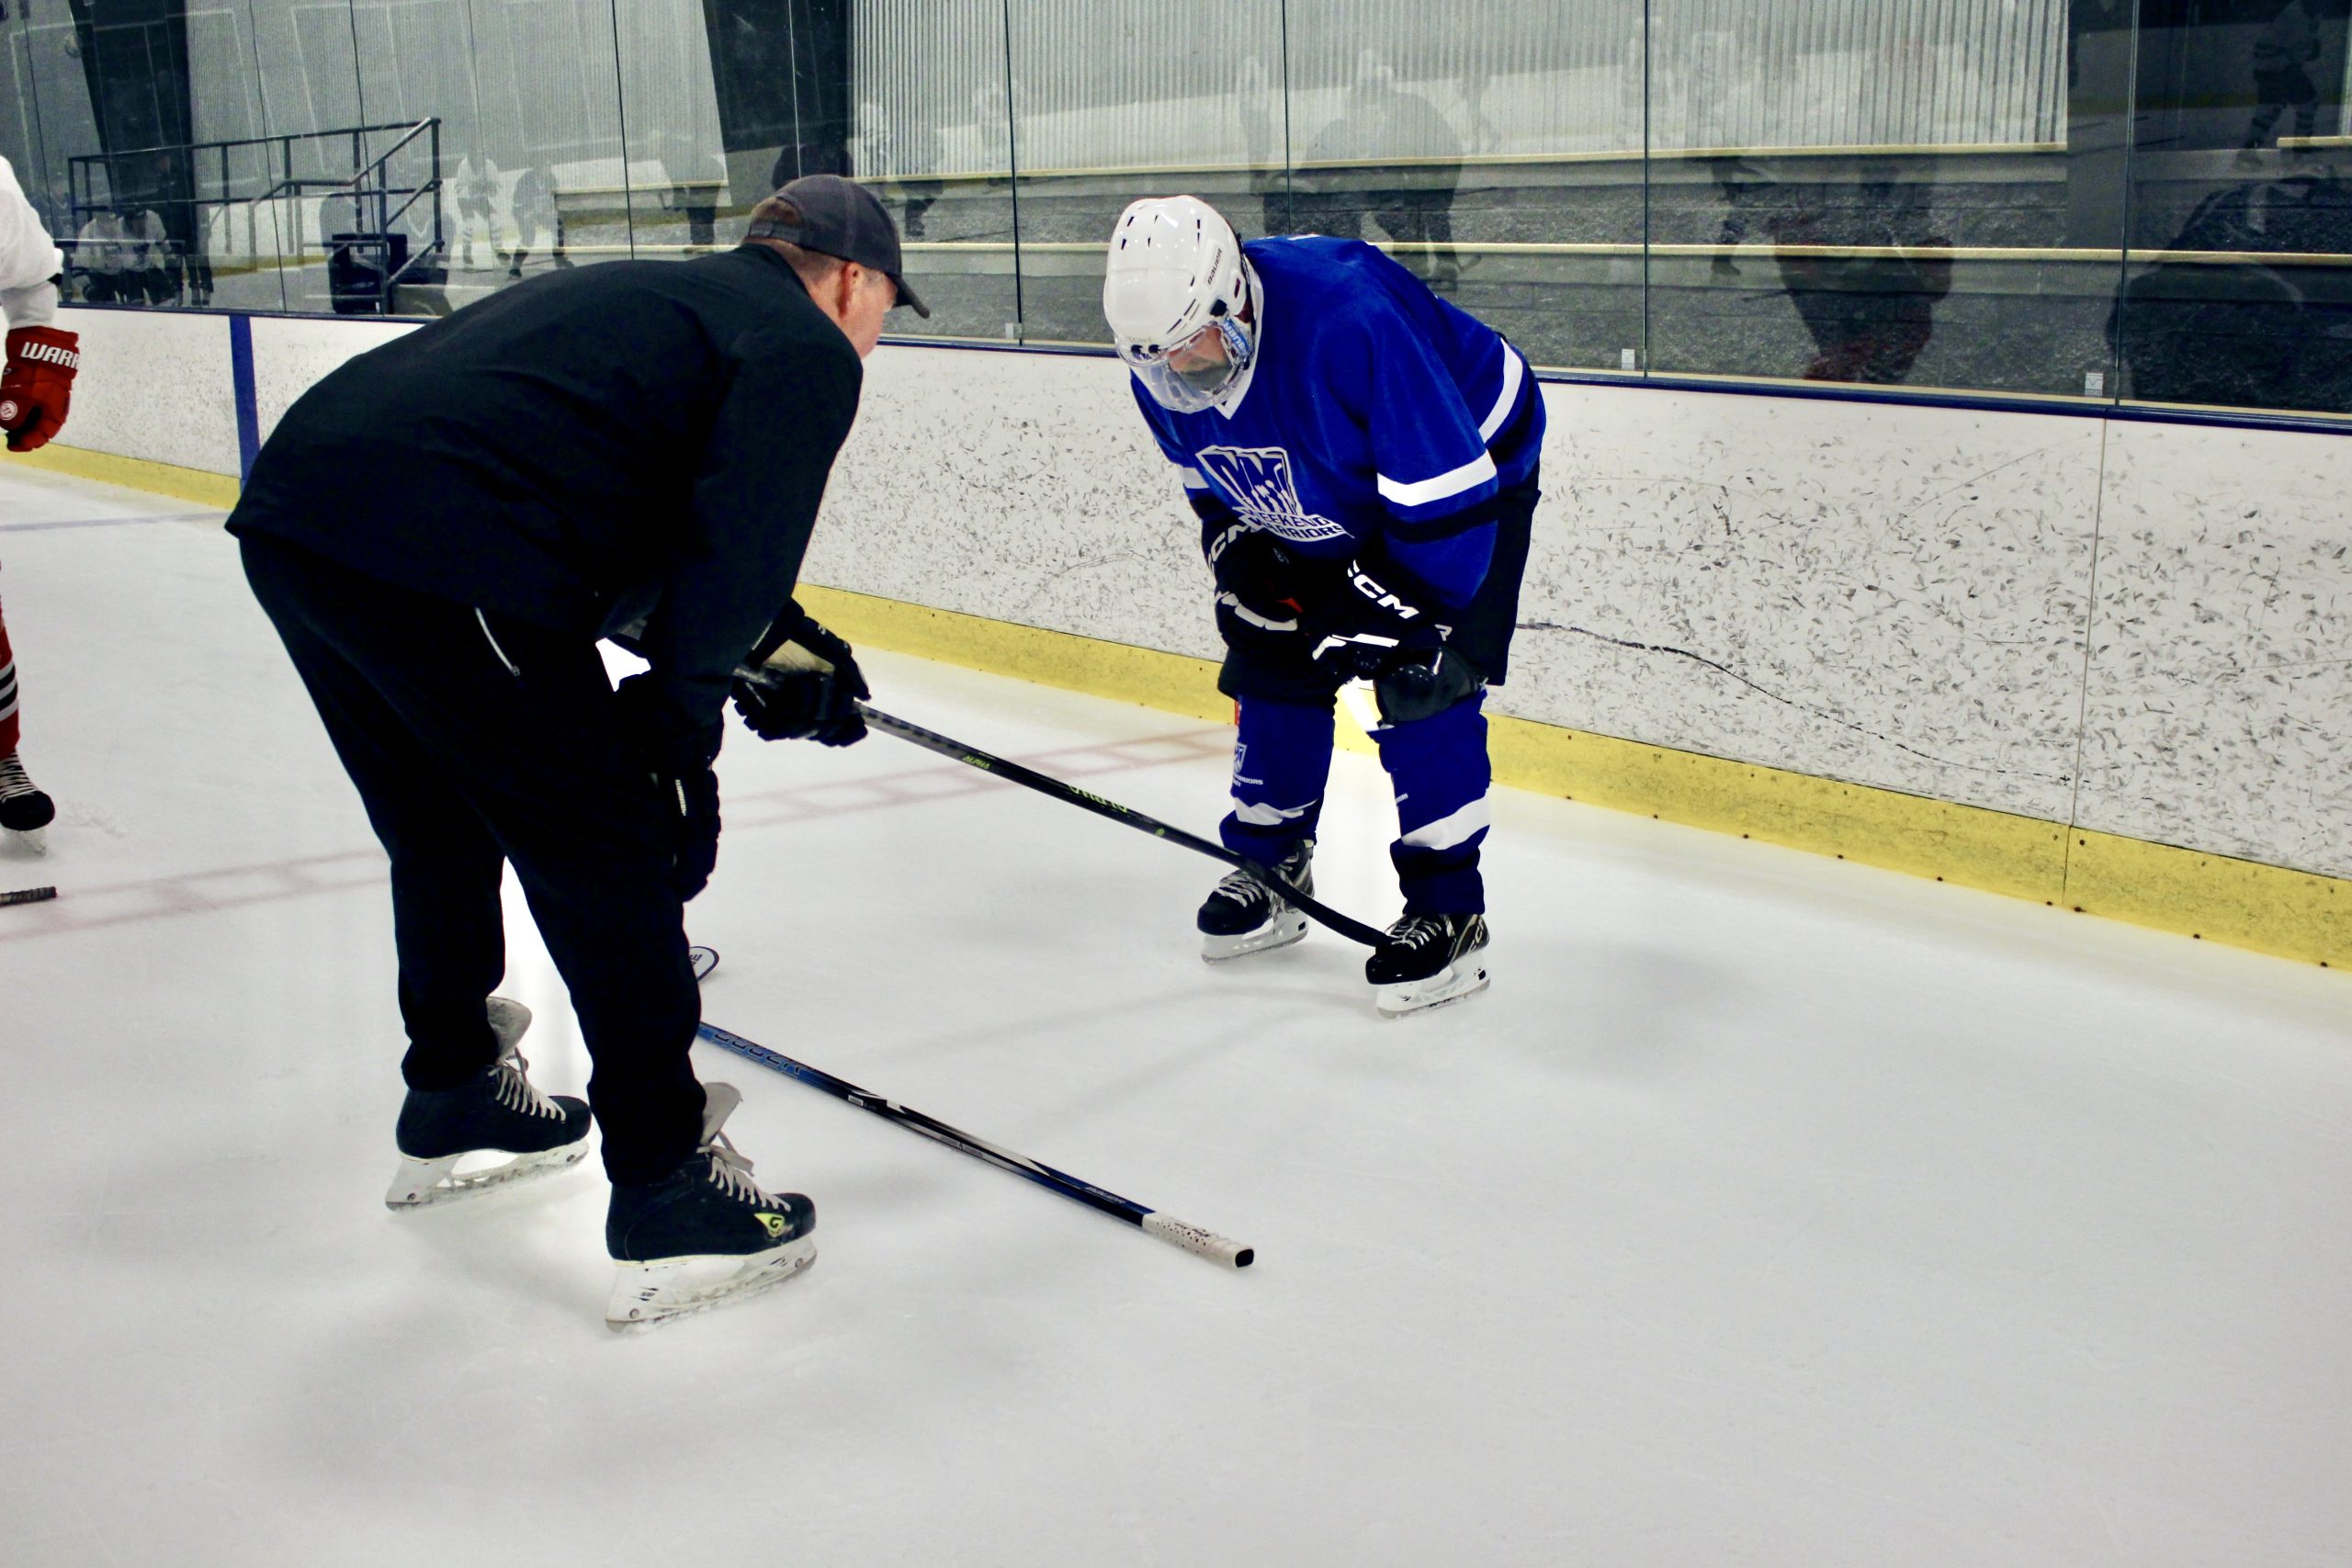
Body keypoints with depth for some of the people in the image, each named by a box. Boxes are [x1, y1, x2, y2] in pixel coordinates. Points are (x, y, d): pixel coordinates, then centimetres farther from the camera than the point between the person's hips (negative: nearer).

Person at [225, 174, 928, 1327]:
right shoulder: (806, 350, 4)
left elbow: (651, 532, 31)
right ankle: (667, 1201, 7)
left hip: (290, 515, 9)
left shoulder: (662, 295, 29)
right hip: (434, 556, -9)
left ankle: (451, 1104, 45)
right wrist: (680, 734, 4)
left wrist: (773, 639, 30)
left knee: (444, 829, 26)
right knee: (609, 851, 2)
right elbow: (732, 563, -8)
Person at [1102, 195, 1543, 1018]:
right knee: (1273, 664, 4)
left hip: (1468, 467, -7)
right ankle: (1269, 872, 23)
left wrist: (1394, 611, -30)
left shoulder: (1349, 318, -40)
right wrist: (1239, 555, -8)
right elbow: (1209, 482, 5)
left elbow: (1446, 496, -35)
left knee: (1422, 685, -18)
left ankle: (1448, 913, -8)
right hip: (1323, 508, 7)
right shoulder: (1161, 365, -16)